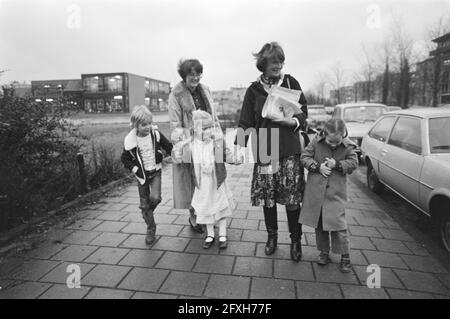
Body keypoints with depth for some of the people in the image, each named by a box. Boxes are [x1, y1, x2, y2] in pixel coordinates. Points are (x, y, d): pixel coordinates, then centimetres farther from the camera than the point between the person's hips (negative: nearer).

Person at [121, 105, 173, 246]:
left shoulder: (156, 134, -11)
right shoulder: (130, 141, -14)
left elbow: (168, 147, 3)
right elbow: (125, 158, -3)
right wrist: (136, 170, -11)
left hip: (156, 172, 0)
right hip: (142, 175, 0)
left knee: (155, 198, -19)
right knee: (144, 204, 5)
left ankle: (148, 212, 17)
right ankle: (151, 230, 24)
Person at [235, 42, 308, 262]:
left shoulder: (291, 83, 5)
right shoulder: (254, 90, 6)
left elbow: (303, 110, 11)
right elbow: (245, 122, 4)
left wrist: (294, 121, -11)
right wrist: (238, 146, -7)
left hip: (290, 149, 0)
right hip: (264, 150, 1)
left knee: (292, 198, -1)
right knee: (268, 198, 7)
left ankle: (296, 240, 19)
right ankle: (272, 236, 28)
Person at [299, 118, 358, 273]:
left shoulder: (348, 146, -5)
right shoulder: (316, 142, -5)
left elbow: (353, 163, -2)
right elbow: (304, 157, -1)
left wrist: (336, 164, -17)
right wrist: (317, 167, -15)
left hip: (336, 191, -1)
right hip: (316, 189, 2)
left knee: (337, 222, -4)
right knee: (319, 221, 10)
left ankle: (344, 255, 14)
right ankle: (324, 251, 27)